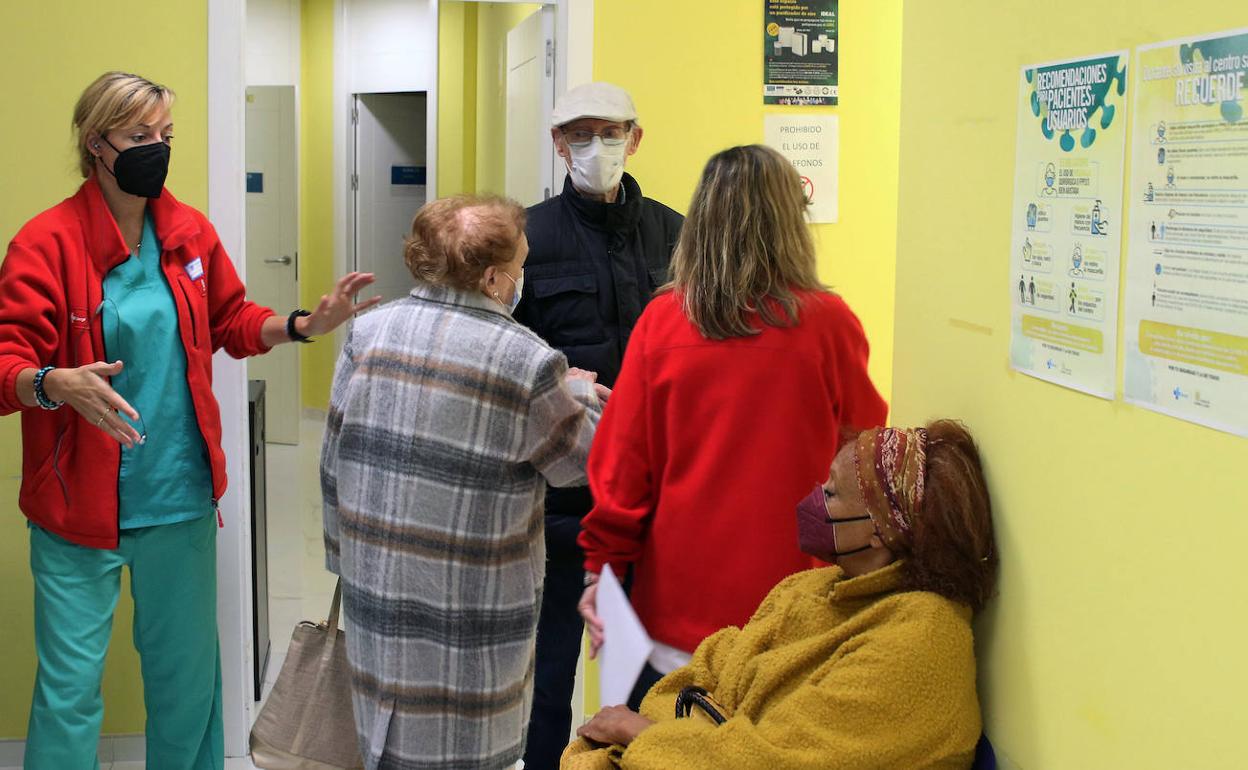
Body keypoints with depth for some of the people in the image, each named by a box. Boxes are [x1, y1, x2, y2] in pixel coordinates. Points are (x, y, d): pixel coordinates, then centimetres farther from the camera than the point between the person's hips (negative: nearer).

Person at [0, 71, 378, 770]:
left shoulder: (191, 233, 4)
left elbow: (231, 321, 18)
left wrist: (305, 325, 2)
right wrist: (56, 384, -35)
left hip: (181, 496, 4)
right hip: (82, 502, -4)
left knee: (188, 672, 16)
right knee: (70, 684, 1)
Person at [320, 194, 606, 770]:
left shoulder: (368, 334, -1)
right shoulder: (528, 361, -15)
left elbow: (335, 462, 5)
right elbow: (579, 458, -2)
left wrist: (346, 557, 17)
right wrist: (578, 392, 17)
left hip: (376, 587, 5)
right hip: (472, 609, -5)